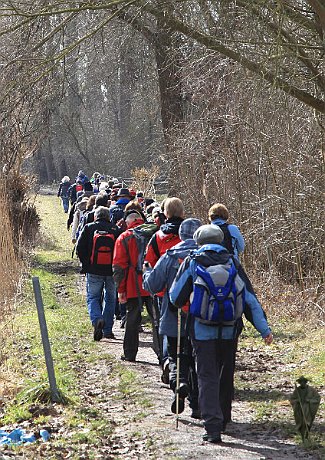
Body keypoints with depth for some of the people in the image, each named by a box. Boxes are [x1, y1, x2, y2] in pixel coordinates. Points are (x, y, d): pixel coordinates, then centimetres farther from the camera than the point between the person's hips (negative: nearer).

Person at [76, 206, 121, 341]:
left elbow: (79, 249, -2)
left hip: (94, 271, -1)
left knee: (93, 297, 9)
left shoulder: (89, 228, -2)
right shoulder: (115, 230, -1)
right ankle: (107, 330, 15)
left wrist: (86, 264, 11)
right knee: (110, 299, 15)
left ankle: (97, 319, -20)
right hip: (111, 271, 1)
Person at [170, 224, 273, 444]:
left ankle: (213, 427, -14)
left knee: (207, 377, -1)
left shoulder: (192, 263, 0)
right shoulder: (231, 263, 5)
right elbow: (250, 299, 2)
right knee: (226, 376, 19)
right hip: (229, 331, 2)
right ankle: (223, 419, 31)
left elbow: (176, 297, 2)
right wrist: (265, 329, 2)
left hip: (202, 331, -2)